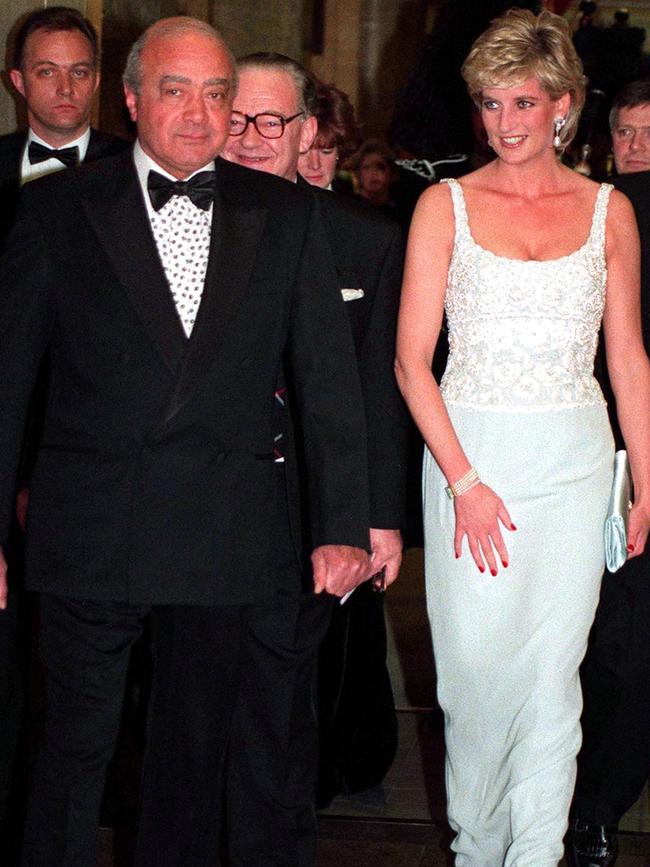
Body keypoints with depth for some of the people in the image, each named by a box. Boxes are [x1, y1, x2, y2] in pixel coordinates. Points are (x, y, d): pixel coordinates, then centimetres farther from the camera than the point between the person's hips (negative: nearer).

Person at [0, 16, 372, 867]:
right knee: (77, 743, 5)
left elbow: (327, 375, 4)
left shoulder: (285, 215, 4)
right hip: (90, 532, -2)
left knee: (198, 742, 15)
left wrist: (344, 526, 0)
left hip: (224, 534, 2)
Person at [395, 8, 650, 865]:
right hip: (468, 449, -1)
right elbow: (411, 360, -3)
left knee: (550, 672, 1)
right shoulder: (446, 205, 1)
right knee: (474, 664, 3)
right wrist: (464, 481, -11)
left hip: (573, 458, 1)